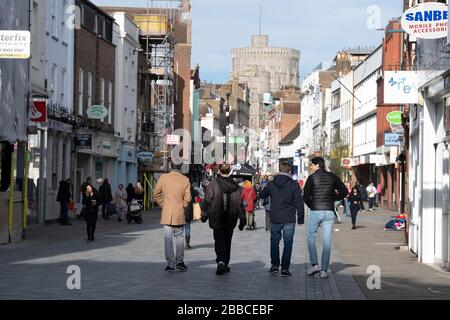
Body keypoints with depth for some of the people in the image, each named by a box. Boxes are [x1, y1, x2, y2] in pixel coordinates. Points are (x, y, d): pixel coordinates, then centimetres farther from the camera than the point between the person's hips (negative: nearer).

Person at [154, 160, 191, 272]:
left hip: (167, 214, 0)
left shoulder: (163, 178, -5)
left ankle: (170, 264, 2)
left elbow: (157, 194, 3)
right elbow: (187, 198, -5)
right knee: (180, 237, 14)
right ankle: (179, 261, 15)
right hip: (180, 214, 0)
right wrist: (182, 207, 11)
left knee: (168, 239, 3)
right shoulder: (185, 180, -6)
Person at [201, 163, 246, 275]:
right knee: (227, 240, 15)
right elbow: (240, 204, 3)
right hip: (230, 220, 3)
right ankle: (226, 264, 21)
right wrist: (242, 220, 7)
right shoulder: (235, 186, 1)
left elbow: (207, 201, -6)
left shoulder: (213, 184, -8)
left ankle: (221, 261, -22)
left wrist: (204, 215, 3)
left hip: (216, 219, -3)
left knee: (219, 240, 0)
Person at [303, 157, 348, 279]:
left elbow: (305, 196, -5)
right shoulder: (332, 177, 6)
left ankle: (314, 264, 1)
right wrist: (333, 198, 13)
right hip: (329, 212, 3)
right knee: (327, 241, 4)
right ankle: (324, 270, 1)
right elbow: (344, 191, 4)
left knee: (311, 238, 13)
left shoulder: (312, 177, -3)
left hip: (315, 212, -2)